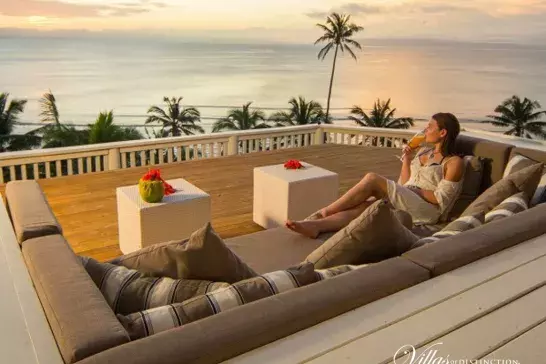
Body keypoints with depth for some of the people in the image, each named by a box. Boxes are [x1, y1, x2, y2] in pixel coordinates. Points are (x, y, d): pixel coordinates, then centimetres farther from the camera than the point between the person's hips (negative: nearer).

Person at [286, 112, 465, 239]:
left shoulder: (454, 162, -1)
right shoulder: (423, 152, 22)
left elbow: (440, 199, -8)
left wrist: (415, 190, -10)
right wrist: (407, 159, 8)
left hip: (427, 210, -7)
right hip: (404, 203, 7)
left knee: (373, 179, -25)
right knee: (363, 206, -25)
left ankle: (324, 212, -20)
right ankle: (316, 225, -47)